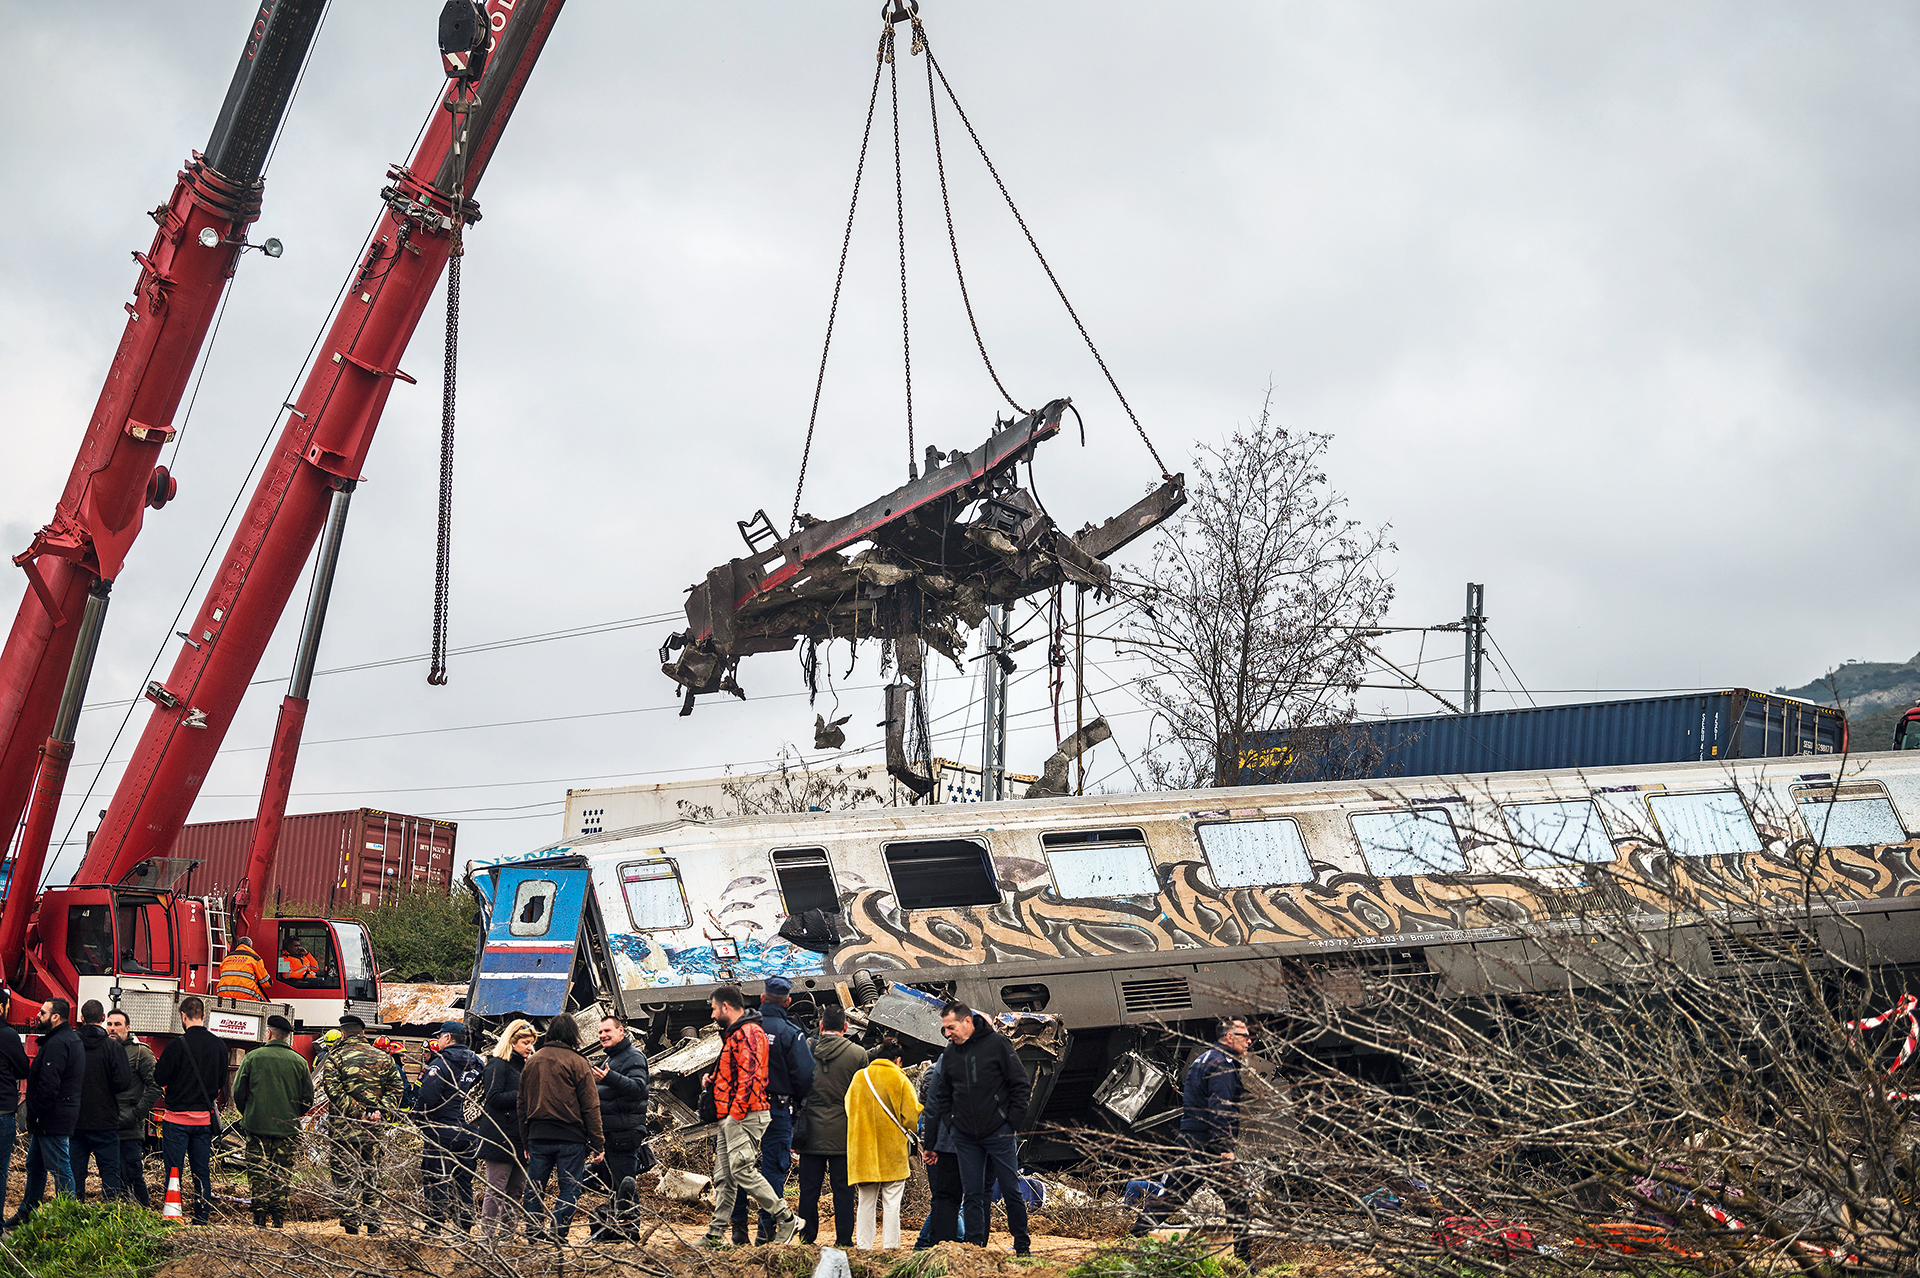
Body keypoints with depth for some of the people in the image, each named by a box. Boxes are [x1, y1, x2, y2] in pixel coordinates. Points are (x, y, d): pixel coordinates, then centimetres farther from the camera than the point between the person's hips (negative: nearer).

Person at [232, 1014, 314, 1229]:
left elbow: (238, 1091, 1)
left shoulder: (253, 1057, -3)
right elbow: (308, 1098, 3)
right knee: (282, 1173, 7)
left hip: (257, 1125, -1)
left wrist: (248, 1113, 17)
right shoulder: (298, 1061, 0)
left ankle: (260, 1216, 2)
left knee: (258, 1172, 5)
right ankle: (278, 1217, 4)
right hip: (288, 1129, 1)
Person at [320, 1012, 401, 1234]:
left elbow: (333, 1090, -14)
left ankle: (351, 1223, -7)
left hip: (344, 1126, -4)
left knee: (345, 1175, -1)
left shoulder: (336, 1057, -2)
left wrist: (357, 1112, -14)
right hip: (374, 1126, 4)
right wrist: (381, 1110, -4)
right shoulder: (383, 1057, 9)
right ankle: (373, 1222, 16)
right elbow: (395, 1088, 5)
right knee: (371, 1174, 14)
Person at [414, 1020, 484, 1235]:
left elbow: (426, 1097, -19)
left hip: (441, 1133, -6)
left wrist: (419, 1117, -3)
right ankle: (463, 1224, 14)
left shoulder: (441, 1064, -12)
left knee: (437, 1179, -1)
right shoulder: (476, 1063, 9)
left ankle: (434, 1226, 0)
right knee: (463, 1180, 11)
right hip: (468, 1134, 6)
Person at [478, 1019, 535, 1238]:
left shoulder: (525, 1066, 19)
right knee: (496, 1190, -6)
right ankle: (488, 1235, -3)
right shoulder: (498, 1065, -6)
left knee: (516, 1191, 8)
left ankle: (506, 1233, 13)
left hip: (520, 1139, 8)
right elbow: (495, 1098, -15)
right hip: (500, 1139, -8)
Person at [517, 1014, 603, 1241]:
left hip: (538, 1135, 4)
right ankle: (558, 1233, -4)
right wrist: (598, 1143, -4)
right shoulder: (577, 1063, -5)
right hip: (571, 1137, -4)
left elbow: (522, 1105, 15)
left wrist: (526, 1141, 20)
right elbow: (590, 1107, -6)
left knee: (534, 1187, 12)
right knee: (569, 1186, 2)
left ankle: (533, 1230, 12)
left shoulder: (531, 1062, 11)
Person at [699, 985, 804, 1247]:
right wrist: (712, 1081, 14)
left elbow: (750, 1075, -21)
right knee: (723, 1176, 8)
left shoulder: (748, 1033, -10)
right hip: (730, 1118, 11)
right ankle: (716, 1235, 9)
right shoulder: (733, 1034, 24)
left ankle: (786, 1219, -10)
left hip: (744, 1116, -11)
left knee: (743, 1171, -15)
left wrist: (737, 1111, -23)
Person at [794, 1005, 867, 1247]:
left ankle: (806, 1238, 10)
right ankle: (844, 1240, 3)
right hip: (843, 1134, -1)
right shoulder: (857, 1054, -4)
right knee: (843, 1190, 4)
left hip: (812, 1133, 1)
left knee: (809, 1190, 7)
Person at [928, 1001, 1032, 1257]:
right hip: (965, 1137, 4)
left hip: (999, 1132, -4)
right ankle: (975, 1245, 9)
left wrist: (1014, 1122, -9)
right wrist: (947, 1122, 4)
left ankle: (1022, 1245, 9)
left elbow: (1020, 1083, -4)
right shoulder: (950, 1054, 7)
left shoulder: (997, 1044, -6)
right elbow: (942, 1094, 18)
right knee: (972, 1194, 4)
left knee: (1011, 1190, 1)